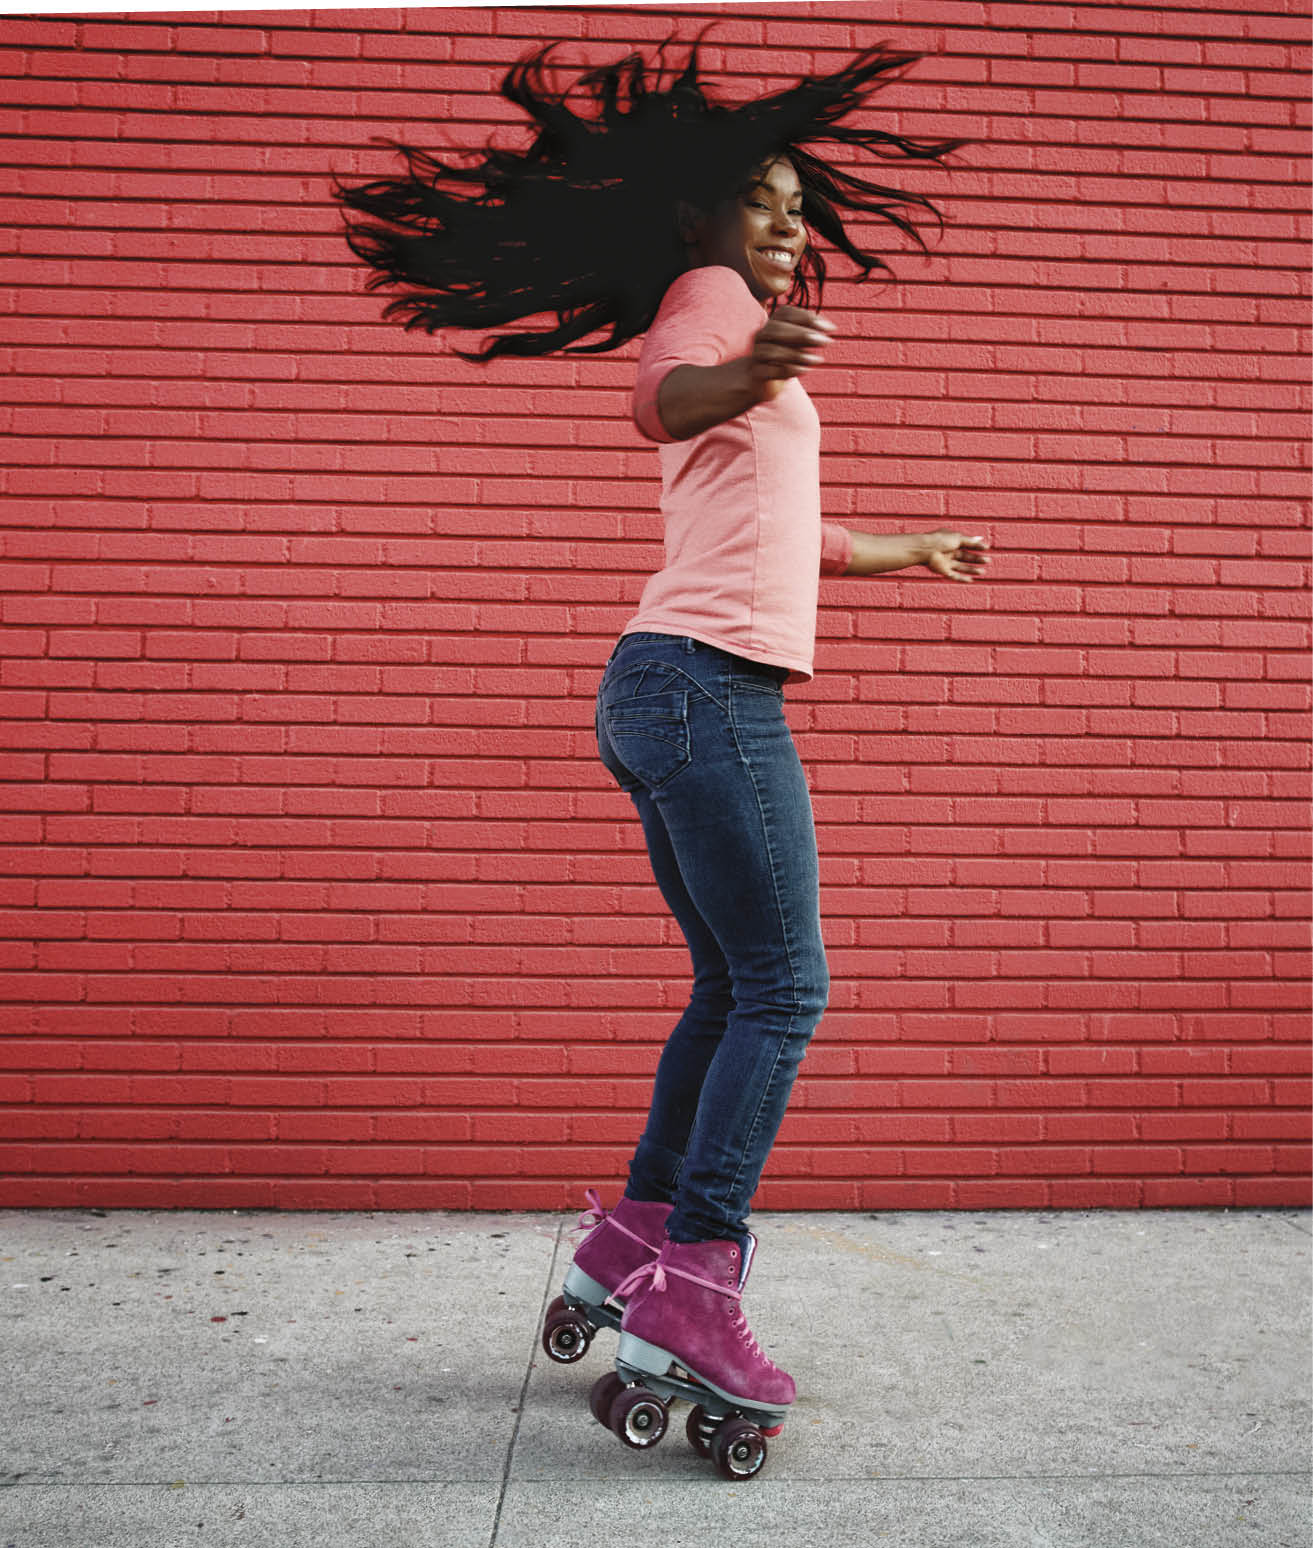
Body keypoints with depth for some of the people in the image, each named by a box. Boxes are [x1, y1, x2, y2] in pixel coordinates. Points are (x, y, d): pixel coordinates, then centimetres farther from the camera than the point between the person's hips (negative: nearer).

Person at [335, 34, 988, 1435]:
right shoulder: (705, 296, 1)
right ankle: (688, 1298, -6)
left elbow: (772, 539, 37)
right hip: (710, 686, -10)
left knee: (732, 987, 12)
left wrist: (908, 551, 48)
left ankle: (629, 1243, 19)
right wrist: (746, 378, -47)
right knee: (783, 988, -10)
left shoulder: (744, 326, 30)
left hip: (672, 689, 10)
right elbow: (662, 395, -24)